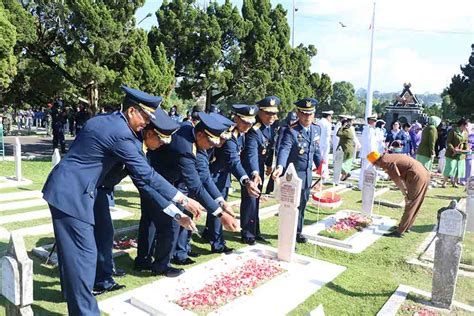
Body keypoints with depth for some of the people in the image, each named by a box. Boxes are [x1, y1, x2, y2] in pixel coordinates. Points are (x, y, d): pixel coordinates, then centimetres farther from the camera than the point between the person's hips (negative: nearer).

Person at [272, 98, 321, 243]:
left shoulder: (316, 129, 3)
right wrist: (280, 167, -50)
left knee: (302, 204, 18)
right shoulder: (291, 131, -19)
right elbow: (284, 150, -34)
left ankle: (298, 232, 35)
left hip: (308, 174, 7)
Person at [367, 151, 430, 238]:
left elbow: (397, 179, -17)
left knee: (409, 206, -6)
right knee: (414, 205, 17)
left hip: (417, 177, -10)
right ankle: (406, 226, 28)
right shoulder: (391, 157, 18)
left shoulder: (386, 162, -12)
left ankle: (399, 231, -2)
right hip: (424, 175, 10)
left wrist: (405, 194, -11)